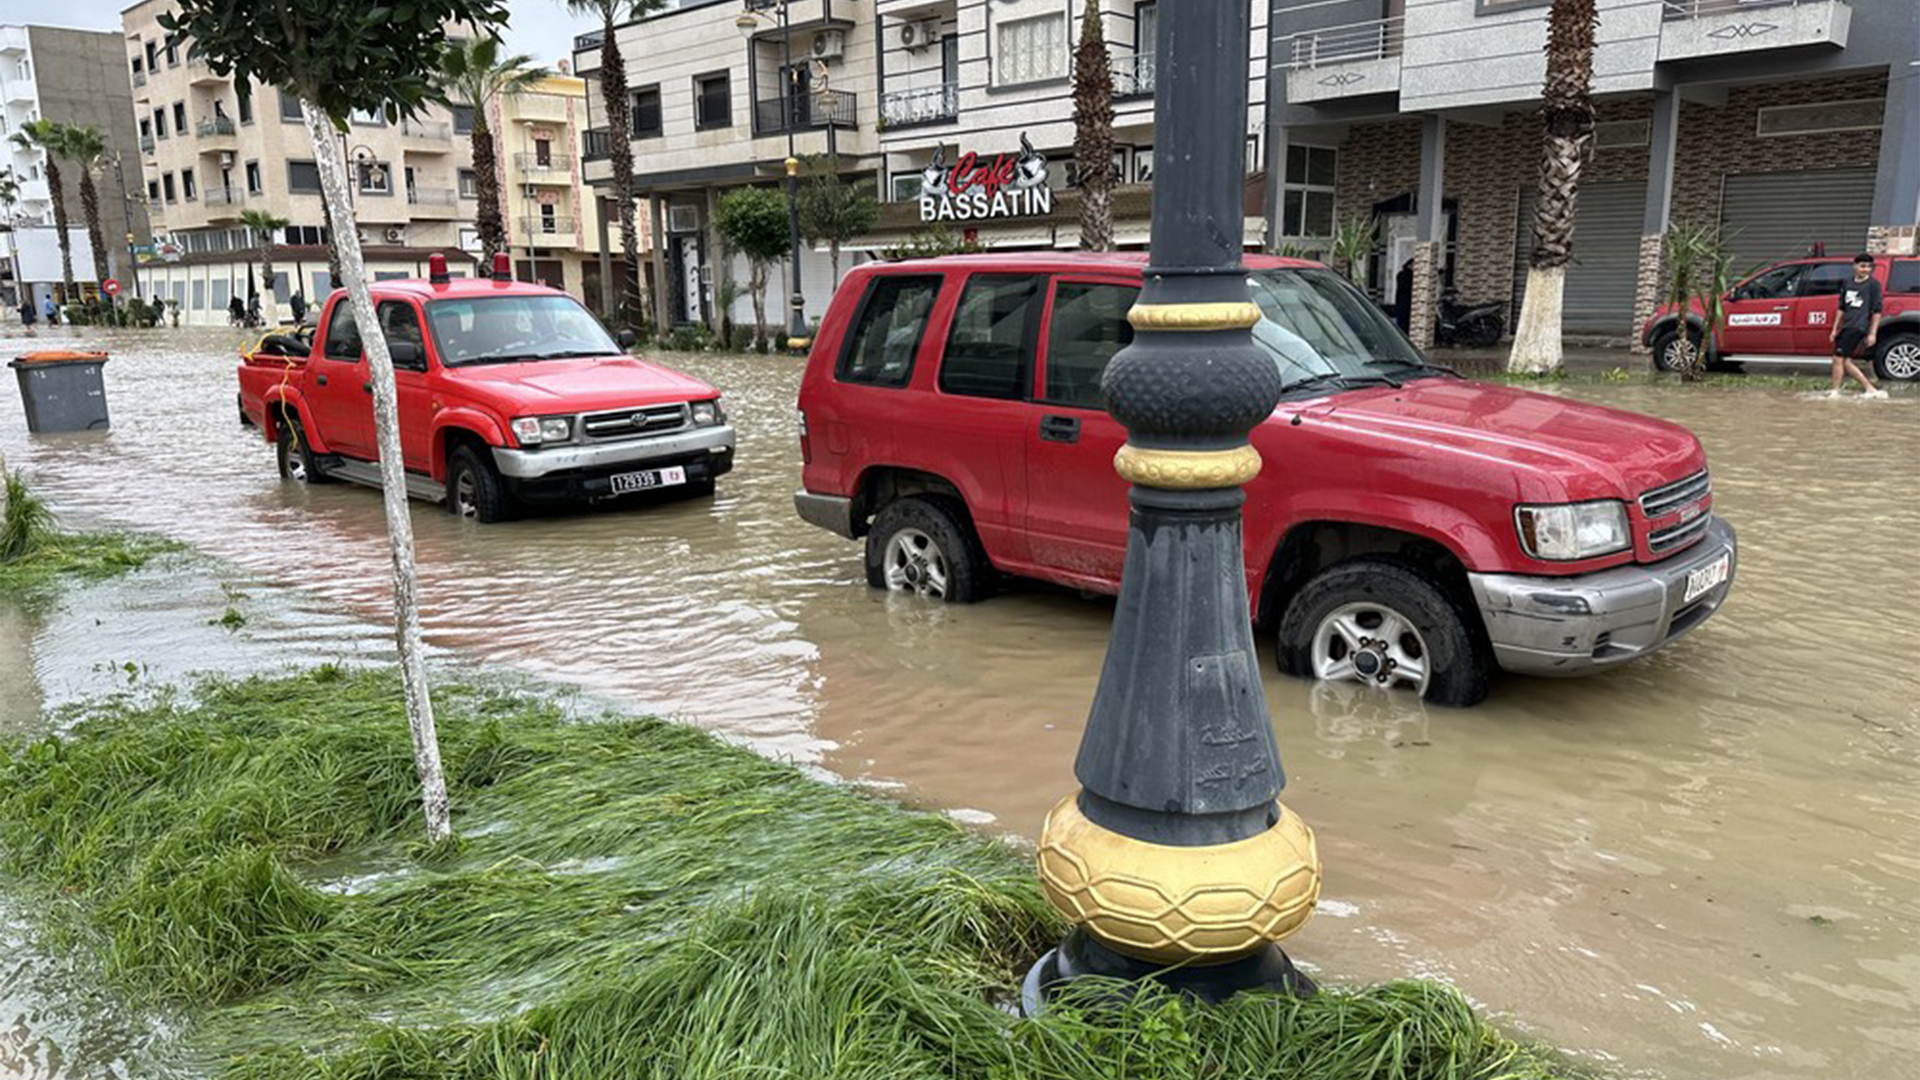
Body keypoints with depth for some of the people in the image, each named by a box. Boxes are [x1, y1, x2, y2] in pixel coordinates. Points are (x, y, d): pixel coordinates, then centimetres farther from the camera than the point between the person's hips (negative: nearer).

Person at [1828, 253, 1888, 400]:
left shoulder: (1873, 285, -3)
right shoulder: (1848, 285, 14)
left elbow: (1877, 311, -5)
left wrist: (1873, 333, -10)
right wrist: (1835, 329, 17)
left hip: (1858, 327, -7)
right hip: (1846, 327, 7)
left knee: (1838, 358, -8)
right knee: (1846, 361, 8)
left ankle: (1835, 391, 0)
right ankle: (1871, 389, 15)